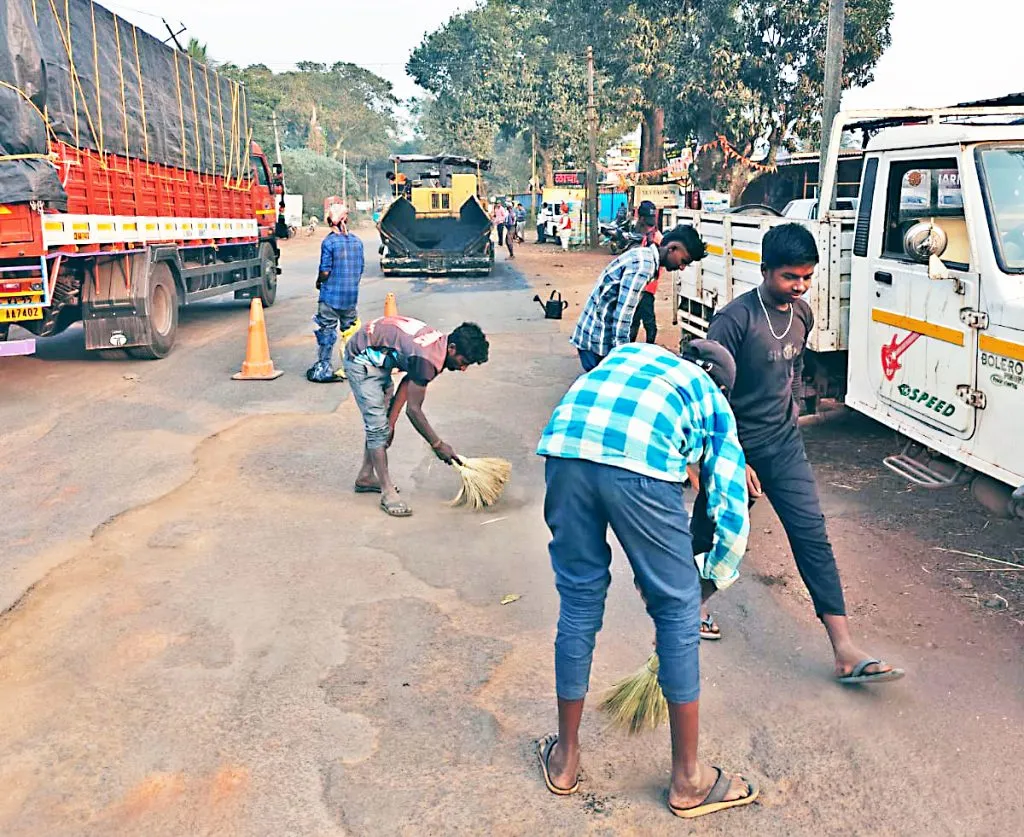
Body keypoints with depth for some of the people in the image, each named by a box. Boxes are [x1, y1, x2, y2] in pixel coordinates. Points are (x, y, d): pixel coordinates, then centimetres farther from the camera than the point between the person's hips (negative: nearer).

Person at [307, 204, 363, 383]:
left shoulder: (329, 242, -11)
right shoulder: (357, 241, 4)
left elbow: (325, 271, -13)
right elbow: (360, 269, 8)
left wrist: (319, 283, 7)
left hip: (331, 294, -5)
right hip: (352, 295, 5)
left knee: (326, 331, 2)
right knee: (351, 331, 14)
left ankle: (324, 370, 4)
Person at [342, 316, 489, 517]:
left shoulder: (438, 343, -3)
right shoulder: (428, 358, -31)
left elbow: (406, 384, 3)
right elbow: (413, 409, -24)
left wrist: (391, 423, 1)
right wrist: (437, 444, -14)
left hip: (377, 359, 10)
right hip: (362, 360, -10)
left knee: (380, 424, 17)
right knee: (378, 426, -10)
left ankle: (366, 478, 30)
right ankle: (387, 493, -5)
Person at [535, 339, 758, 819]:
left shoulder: (631, 353, 40)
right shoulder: (712, 399, 30)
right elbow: (731, 512, 24)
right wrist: (713, 583, 41)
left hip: (564, 450, 4)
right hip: (642, 465, -3)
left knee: (579, 602, 20)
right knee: (677, 612, 16)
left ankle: (564, 761, 38)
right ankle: (688, 780, 30)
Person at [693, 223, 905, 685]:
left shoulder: (802, 313, 1)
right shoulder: (735, 319, -20)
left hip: (784, 443, 6)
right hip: (735, 445, -5)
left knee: (813, 534, -1)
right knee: (710, 532, 12)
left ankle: (845, 652, 0)